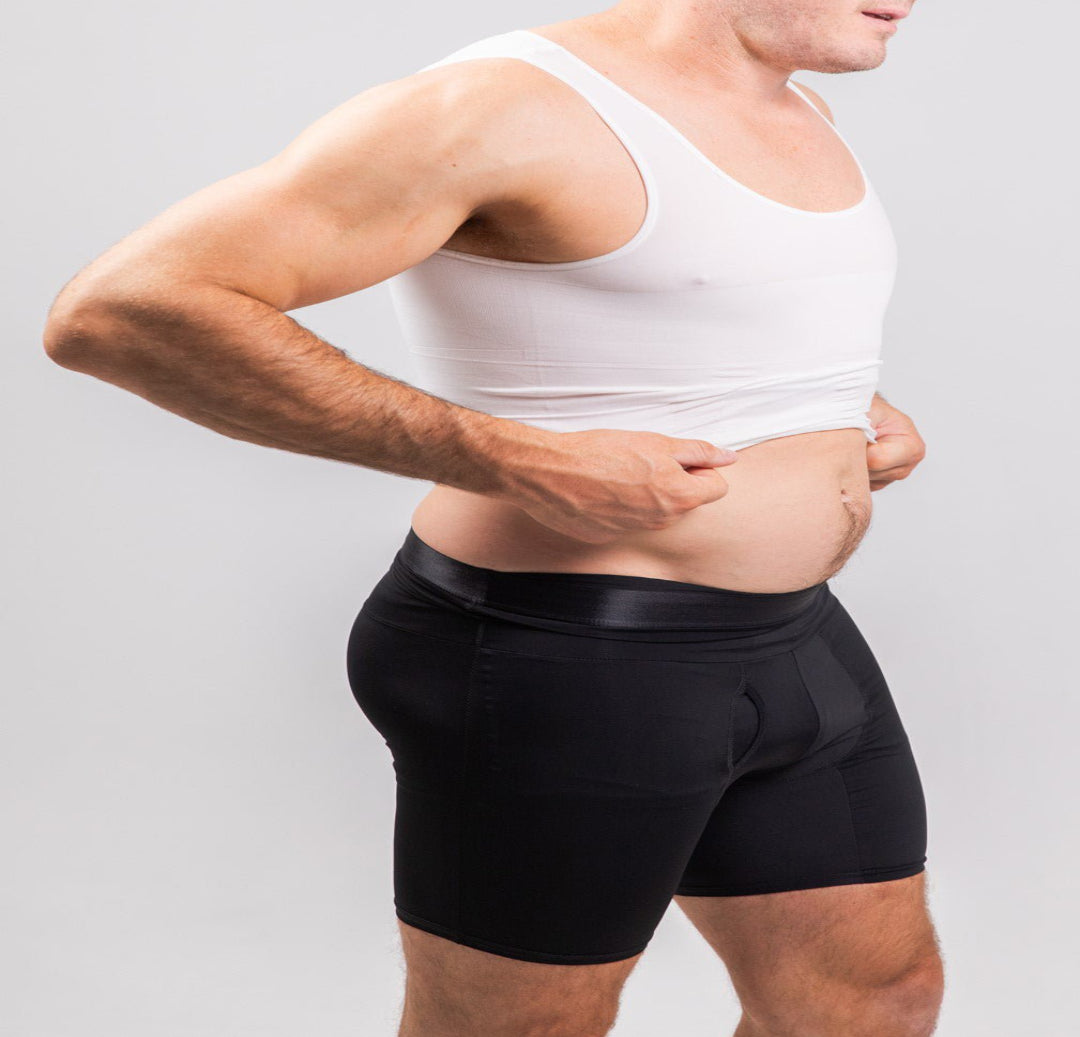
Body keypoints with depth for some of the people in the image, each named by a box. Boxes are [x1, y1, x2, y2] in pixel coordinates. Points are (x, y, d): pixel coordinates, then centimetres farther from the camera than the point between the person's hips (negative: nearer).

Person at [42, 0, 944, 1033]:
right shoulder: (506, 105, -18)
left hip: (783, 642, 9)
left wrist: (859, 413, 7)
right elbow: (117, 312, -25)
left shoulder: (793, 114, 9)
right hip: (559, 671, -8)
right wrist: (518, 462, -28)